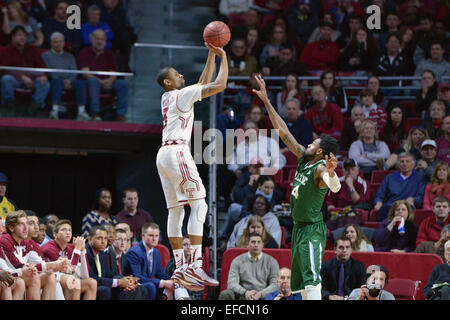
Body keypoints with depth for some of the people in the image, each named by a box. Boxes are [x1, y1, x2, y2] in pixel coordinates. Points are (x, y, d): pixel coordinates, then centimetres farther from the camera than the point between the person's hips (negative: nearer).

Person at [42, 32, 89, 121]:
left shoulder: (69, 56, 28)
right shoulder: (46, 55, 17)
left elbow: (74, 72, 13)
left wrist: (69, 80, -11)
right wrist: (63, 82, -14)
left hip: (69, 81, 3)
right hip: (54, 80, -3)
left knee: (81, 82, -30)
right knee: (58, 82, -40)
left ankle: (81, 112, -43)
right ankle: (55, 110, -54)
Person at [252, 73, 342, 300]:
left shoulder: (320, 169, -18)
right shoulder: (303, 158, 6)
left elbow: (335, 187, -40)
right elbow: (283, 131, 10)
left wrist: (331, 172, -62)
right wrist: (266, 101, 11)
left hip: (313, 230, -10)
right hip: (299, 227, 10)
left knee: (312, 279, -21)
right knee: (299, 282, 16)